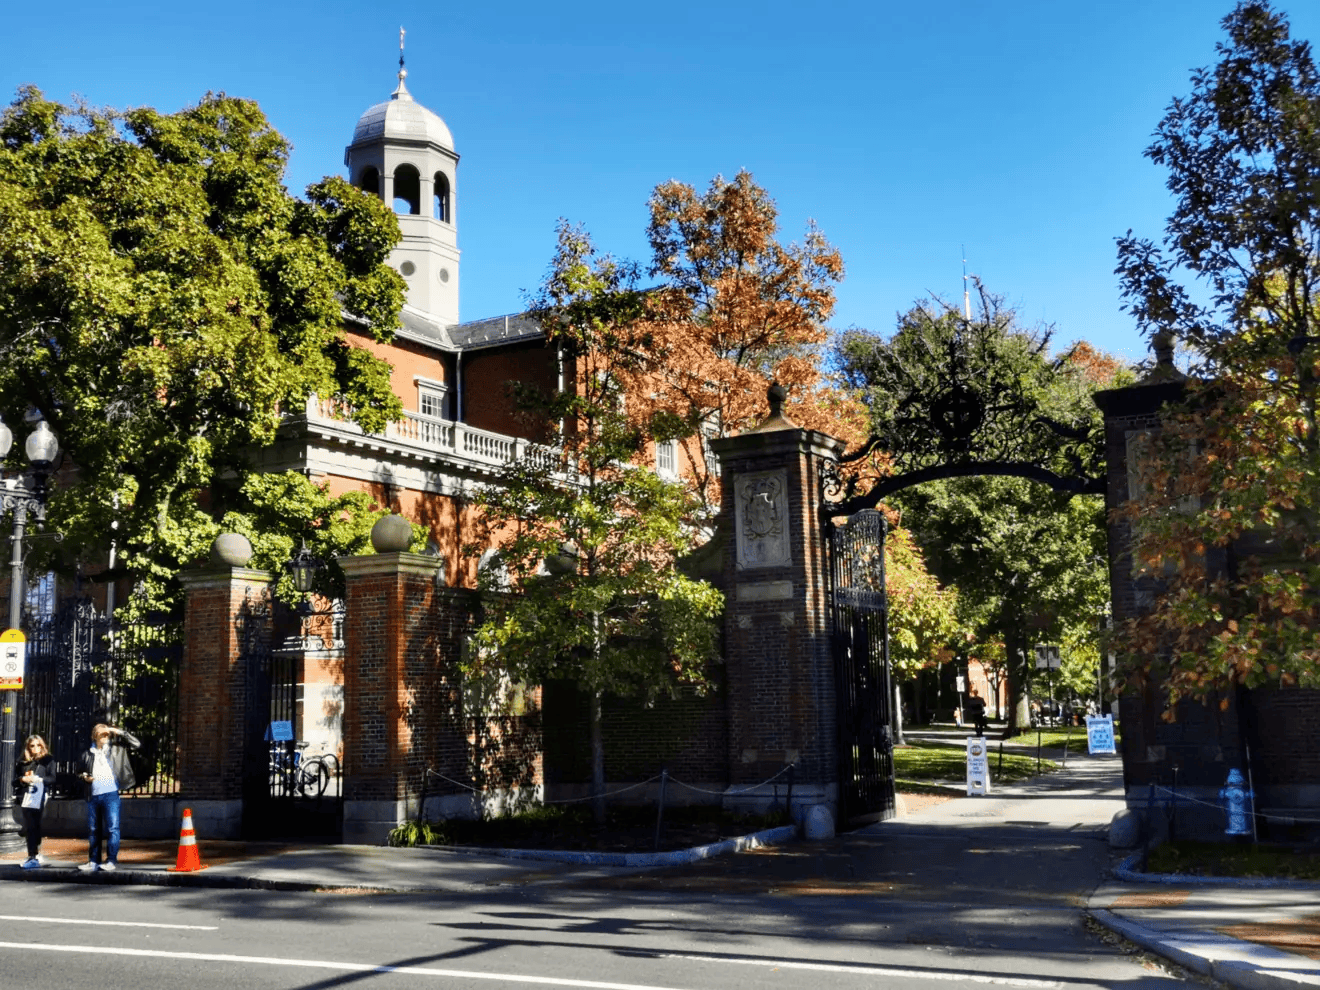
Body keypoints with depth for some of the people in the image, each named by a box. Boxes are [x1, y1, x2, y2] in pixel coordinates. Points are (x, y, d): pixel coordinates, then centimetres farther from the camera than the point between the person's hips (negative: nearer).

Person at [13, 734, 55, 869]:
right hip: (26, 796, 5)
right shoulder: (23, 763, 17)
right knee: (29, 828, 6)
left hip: (39, 796, -5)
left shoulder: (48, 760, 6)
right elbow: (15, 781, 15)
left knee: (32, 827, -11)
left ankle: (33, 857, -12)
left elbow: (52, 778, -2)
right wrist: (22, 779, -6)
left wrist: (38, 779, -17)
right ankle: (36, 856, 14)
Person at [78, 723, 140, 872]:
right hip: (93, 796, 4)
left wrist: (119, 732, -4)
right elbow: (83, 772, 26)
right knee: (93, 830, 8)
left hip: (110, 794, -4)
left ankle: (112, 860, -6)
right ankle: (93, 861, 16)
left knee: (112, 827, -9)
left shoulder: (115, 748, 8)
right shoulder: (88, 754, 16)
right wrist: (85, 777, 3)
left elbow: (136, 743, 0)